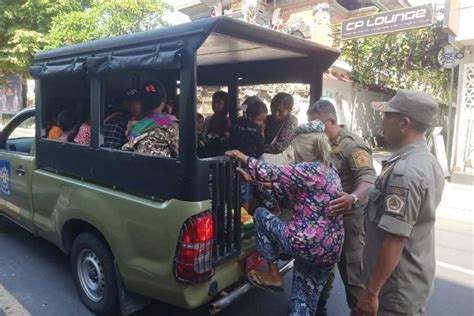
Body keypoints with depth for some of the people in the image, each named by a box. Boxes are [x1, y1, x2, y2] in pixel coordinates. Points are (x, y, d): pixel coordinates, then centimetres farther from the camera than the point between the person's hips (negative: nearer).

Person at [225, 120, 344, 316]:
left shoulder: (308, 169, -14)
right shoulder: (331, 173, 14)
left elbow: (270, 172, -14)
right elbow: (287, 187, 17)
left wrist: (241, 157, 1)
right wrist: (254, 180, 19)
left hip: (306, 244, -9)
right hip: (331, 251, 9)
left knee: (261, 215, 11)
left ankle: (273, 276, 16)